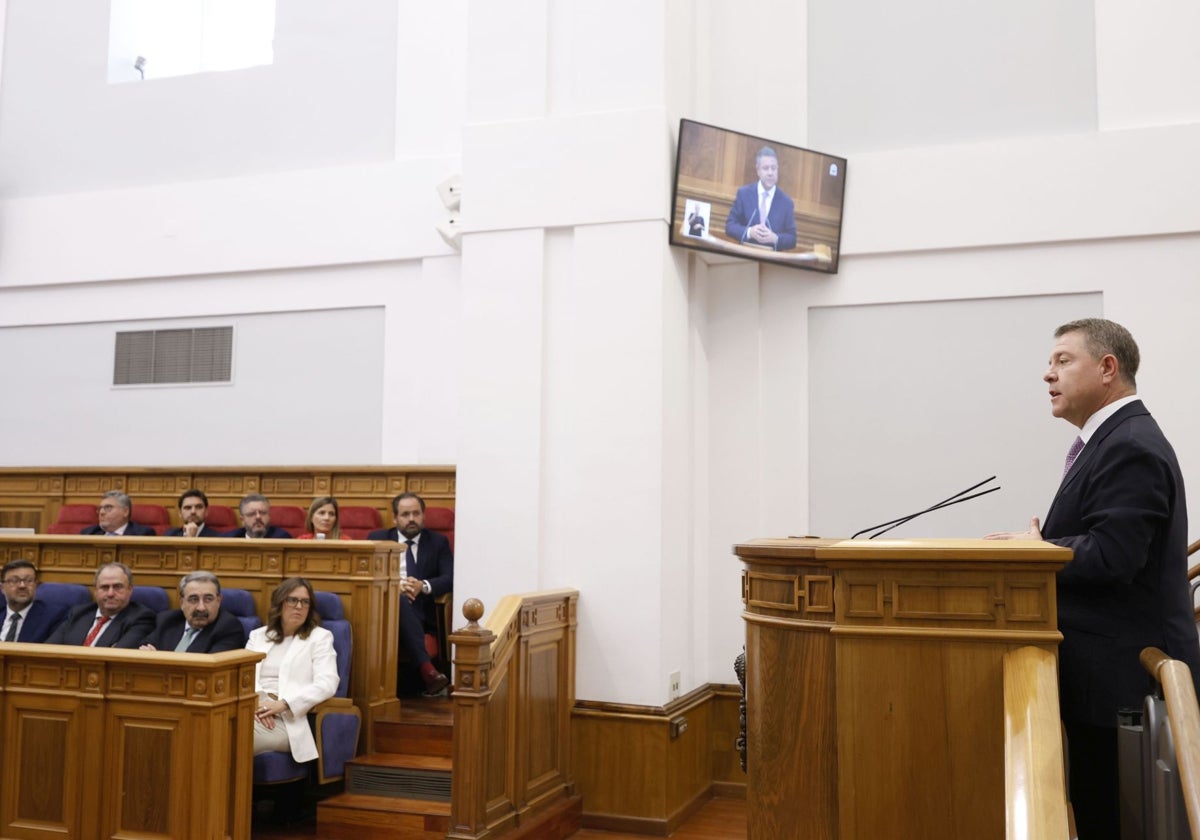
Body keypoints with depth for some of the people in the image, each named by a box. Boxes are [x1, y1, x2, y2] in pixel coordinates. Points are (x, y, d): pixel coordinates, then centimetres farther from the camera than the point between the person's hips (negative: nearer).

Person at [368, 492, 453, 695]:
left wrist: (424, 586, -15)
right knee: (398, 599, -37)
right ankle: (426, 668, -45)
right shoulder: (377, 538, 19)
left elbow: (450, 578, 5)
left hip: (420, 613, 0)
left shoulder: (438, 542, 18)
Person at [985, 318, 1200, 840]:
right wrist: (1043, 544, 4)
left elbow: (1111, 556, -25)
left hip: (1123, 677, -10)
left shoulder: (1130, 447, -16)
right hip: (1109, 672, 10)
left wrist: (1036, 550, -11)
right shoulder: (1115, 439, 16)